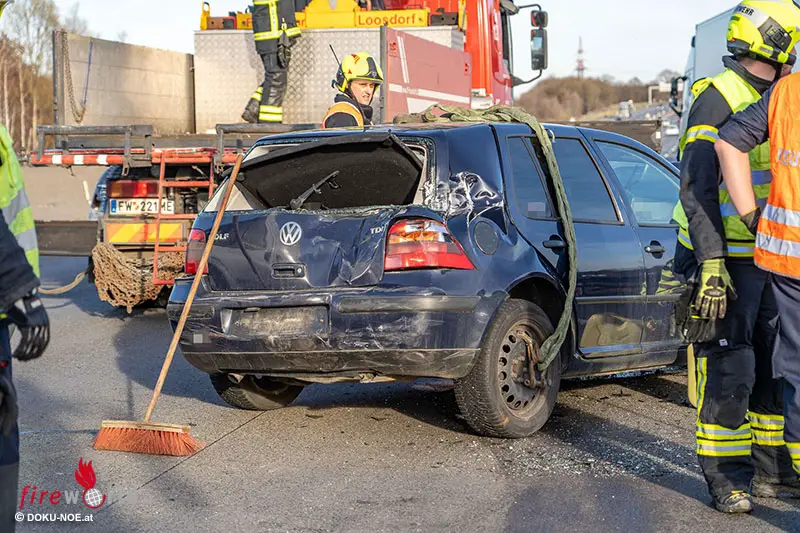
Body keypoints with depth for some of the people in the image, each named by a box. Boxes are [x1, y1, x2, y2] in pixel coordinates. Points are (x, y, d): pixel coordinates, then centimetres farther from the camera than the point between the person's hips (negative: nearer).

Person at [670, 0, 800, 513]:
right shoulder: (718, 97, -11)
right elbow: (697, 186, -18)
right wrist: (711, 264, -25)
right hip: (727, 261, -8)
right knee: (729, 369, -5)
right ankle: (726, 476, 7)